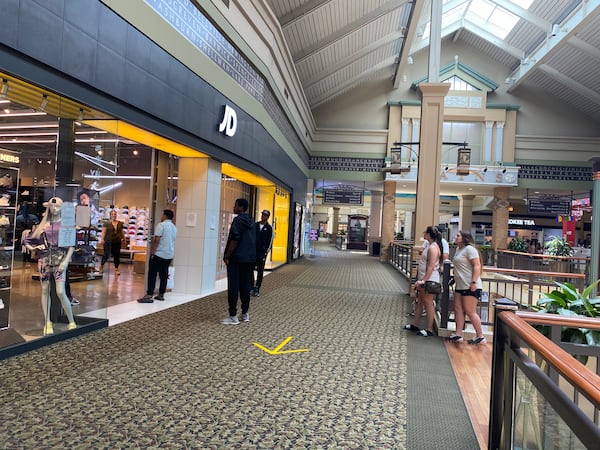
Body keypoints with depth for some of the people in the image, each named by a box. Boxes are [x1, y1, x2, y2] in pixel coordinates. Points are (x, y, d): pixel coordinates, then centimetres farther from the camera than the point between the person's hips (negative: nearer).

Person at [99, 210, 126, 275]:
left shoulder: (120, 223, 9)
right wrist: (102, 238, -18)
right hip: (108, 242, -3)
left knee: (117, 255, 5)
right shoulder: (107, 223, -2)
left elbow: (122, 232, 14)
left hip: (117, 242, 3)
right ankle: (101, 266, 21)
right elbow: (103, 232, -7)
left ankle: (116, 269, 12)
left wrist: (124, 239, 13)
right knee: (106, 255, -2)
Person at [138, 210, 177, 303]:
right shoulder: (174, 228, 12)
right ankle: (161, 295, 15)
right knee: (164, 275, 11)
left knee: (152, 275, -4)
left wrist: (152, 253, -13)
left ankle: (149, 295, -8)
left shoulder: (161, 225, -11)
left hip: (159, 254, -7)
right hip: (169, 255, 7)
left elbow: (156, 240, -16)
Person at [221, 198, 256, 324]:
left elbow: (235, 240, -18)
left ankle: (233, 316, -1)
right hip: (250, 258, 8)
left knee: (233, 287, -3)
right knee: (245, 286, 13)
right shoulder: (251, 222, 13)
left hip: (236, 258, -8)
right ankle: (245, 314, 19)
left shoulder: (238, 220, -12)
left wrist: (227, 256, -12)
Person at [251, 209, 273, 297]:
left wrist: (266, 252, -10)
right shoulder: (255, 225, 10)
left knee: (260, 271, 3)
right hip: (253, 251, 3)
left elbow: (269, 241, -2)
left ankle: (257, 289, 8)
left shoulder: (269, 228, 1)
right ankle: (252, 287, 14)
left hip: (262, 252, -3)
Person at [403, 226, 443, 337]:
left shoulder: (433, 247, -17)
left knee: (428, 304, -2)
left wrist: (423, 280, -25)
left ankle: (429, 330, 7)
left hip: (429, 280, -11)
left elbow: (431, 266, -23)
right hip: (424, 279, 11)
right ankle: (415, 325, 27)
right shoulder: (429, 245, 14)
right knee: (419, 302, 16)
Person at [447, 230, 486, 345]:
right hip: (460, 286, 10)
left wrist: (474, 282, -24)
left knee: (470, 312, -4)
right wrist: (455, 279, 22)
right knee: (458, 309, 8)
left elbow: (477, 265, -19)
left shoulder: (469, 249, -12)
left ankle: (480, 336, 9)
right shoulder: (458, 249, 16)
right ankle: (458, 334, 13)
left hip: (470, 287, -10)